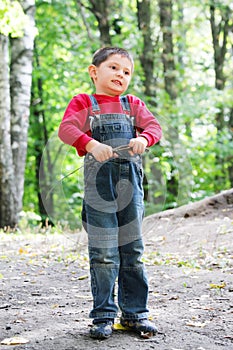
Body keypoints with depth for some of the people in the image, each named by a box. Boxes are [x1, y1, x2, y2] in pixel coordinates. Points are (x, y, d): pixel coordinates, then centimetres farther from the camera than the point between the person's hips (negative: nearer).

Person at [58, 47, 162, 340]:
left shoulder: (133, 104, 18)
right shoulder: (83, 102, 6)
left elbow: (153, 126, 5)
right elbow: (66, 128, -9)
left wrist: (144, 138, -19)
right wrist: (92, 144, -27)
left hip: (131, 182, 4)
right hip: (98, 182, -3)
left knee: (133, 251, 8)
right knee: (103, 253, -3)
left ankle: (135, 313, 18)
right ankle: (103, 316, 7)